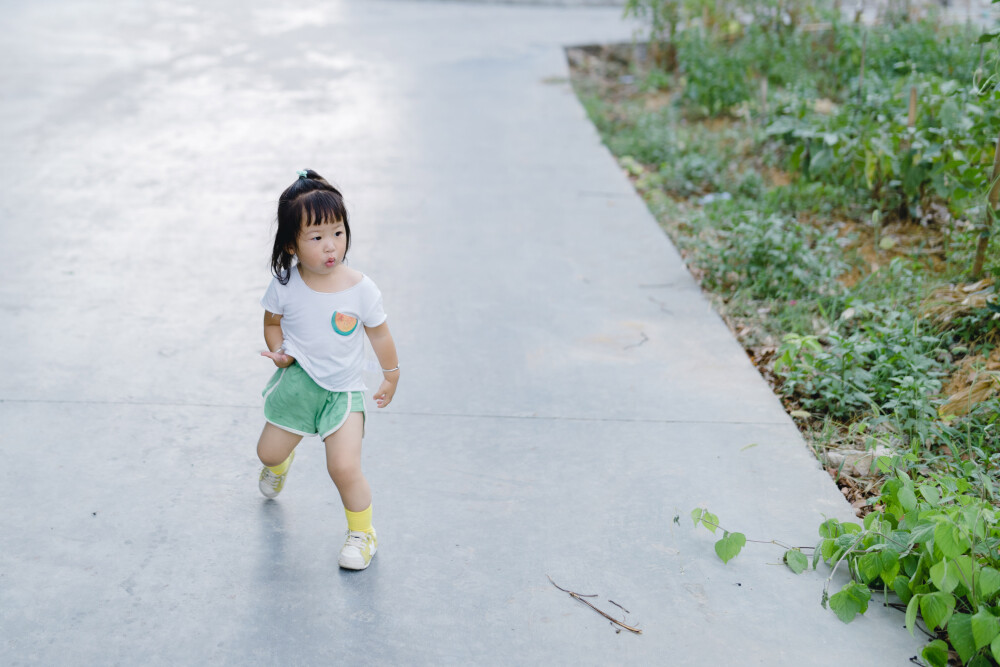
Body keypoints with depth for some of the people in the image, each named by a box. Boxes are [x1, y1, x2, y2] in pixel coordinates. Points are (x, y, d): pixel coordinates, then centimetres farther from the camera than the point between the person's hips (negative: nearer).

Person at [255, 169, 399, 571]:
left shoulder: (360, 289, -18)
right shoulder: (285, 285, -15)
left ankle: (362, 532, 13)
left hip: (342, 391, -2)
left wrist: (391, 377, 8)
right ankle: (280, 462, 59)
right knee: (268, 452, 19)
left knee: (344, 468, -13)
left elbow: (379, 334, -2)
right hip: (296, 382, 3)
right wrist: (279, 352, -15)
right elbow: (272, 322, 4)